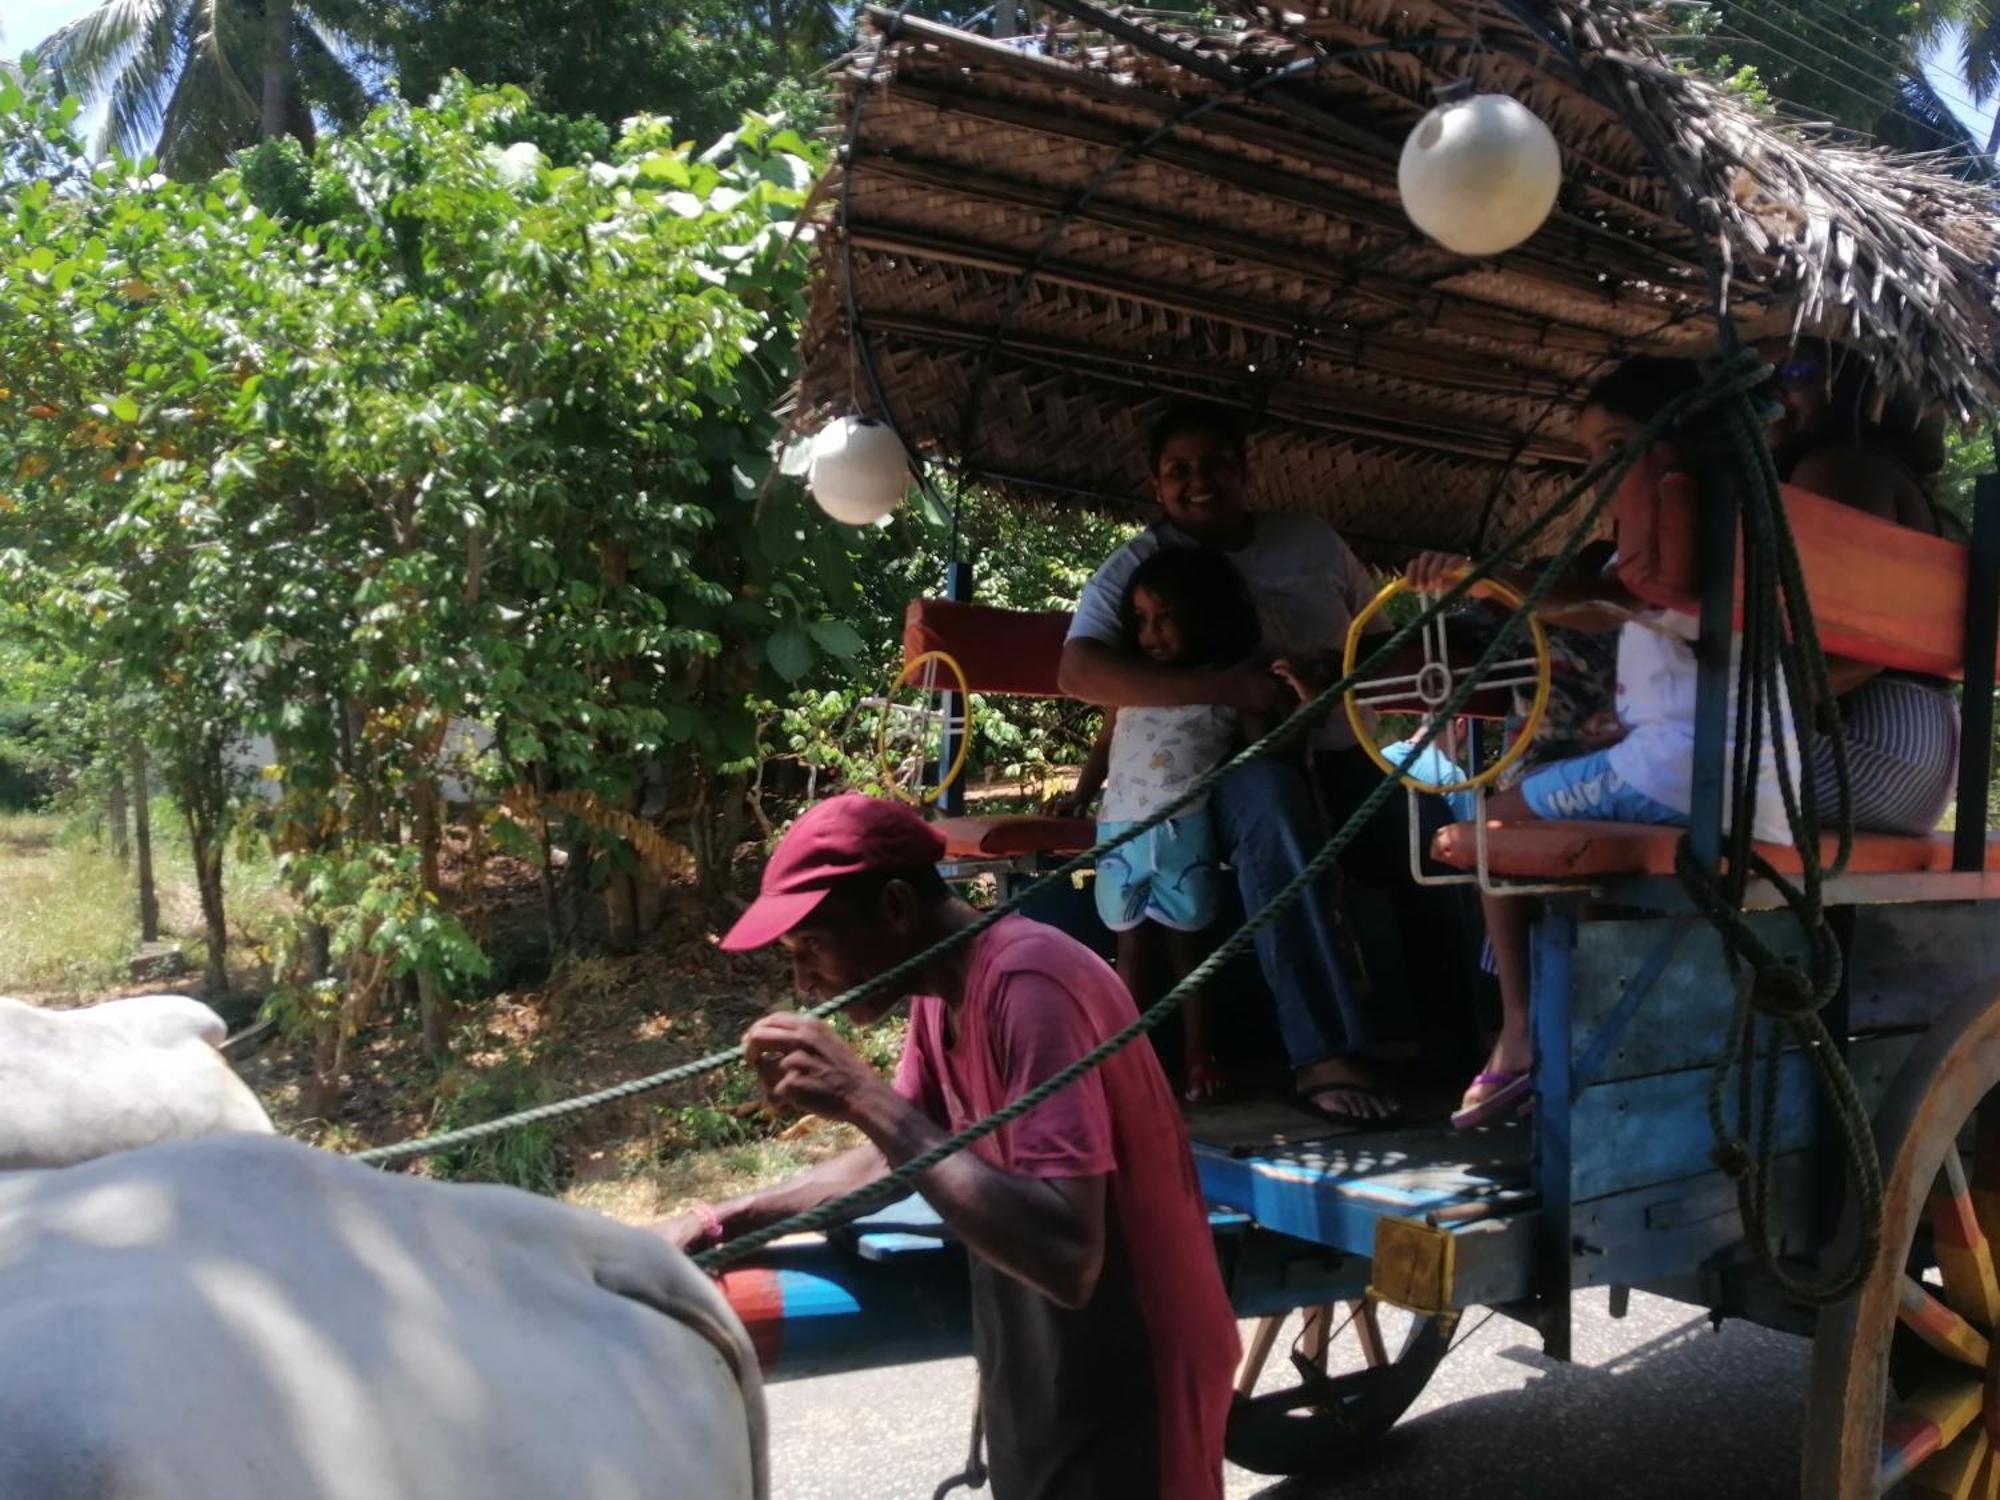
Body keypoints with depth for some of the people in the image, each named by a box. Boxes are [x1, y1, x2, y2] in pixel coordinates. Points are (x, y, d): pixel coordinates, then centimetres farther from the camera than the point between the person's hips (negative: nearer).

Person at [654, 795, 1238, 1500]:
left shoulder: (1029, 985, -27)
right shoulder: (942, 990, 2)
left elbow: (1068, 1259, -35)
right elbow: (891, 1160, 14)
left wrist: (864, 1099, -32)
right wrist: (715, 1223, 2)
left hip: (1125, 1391, -8)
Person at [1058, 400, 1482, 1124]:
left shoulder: (1311, 539, 14)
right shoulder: (1139, 562, 1)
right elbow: (1079, 670, -16)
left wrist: (1341, 669, -8)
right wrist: (1224, 686, -27)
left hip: (1341, 755, 4)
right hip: (1231, 764, -4)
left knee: (1431, 832, -24)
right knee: (1271, 802, -38)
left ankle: (1462, 1047, -12)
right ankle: (1325, 1055, -39)